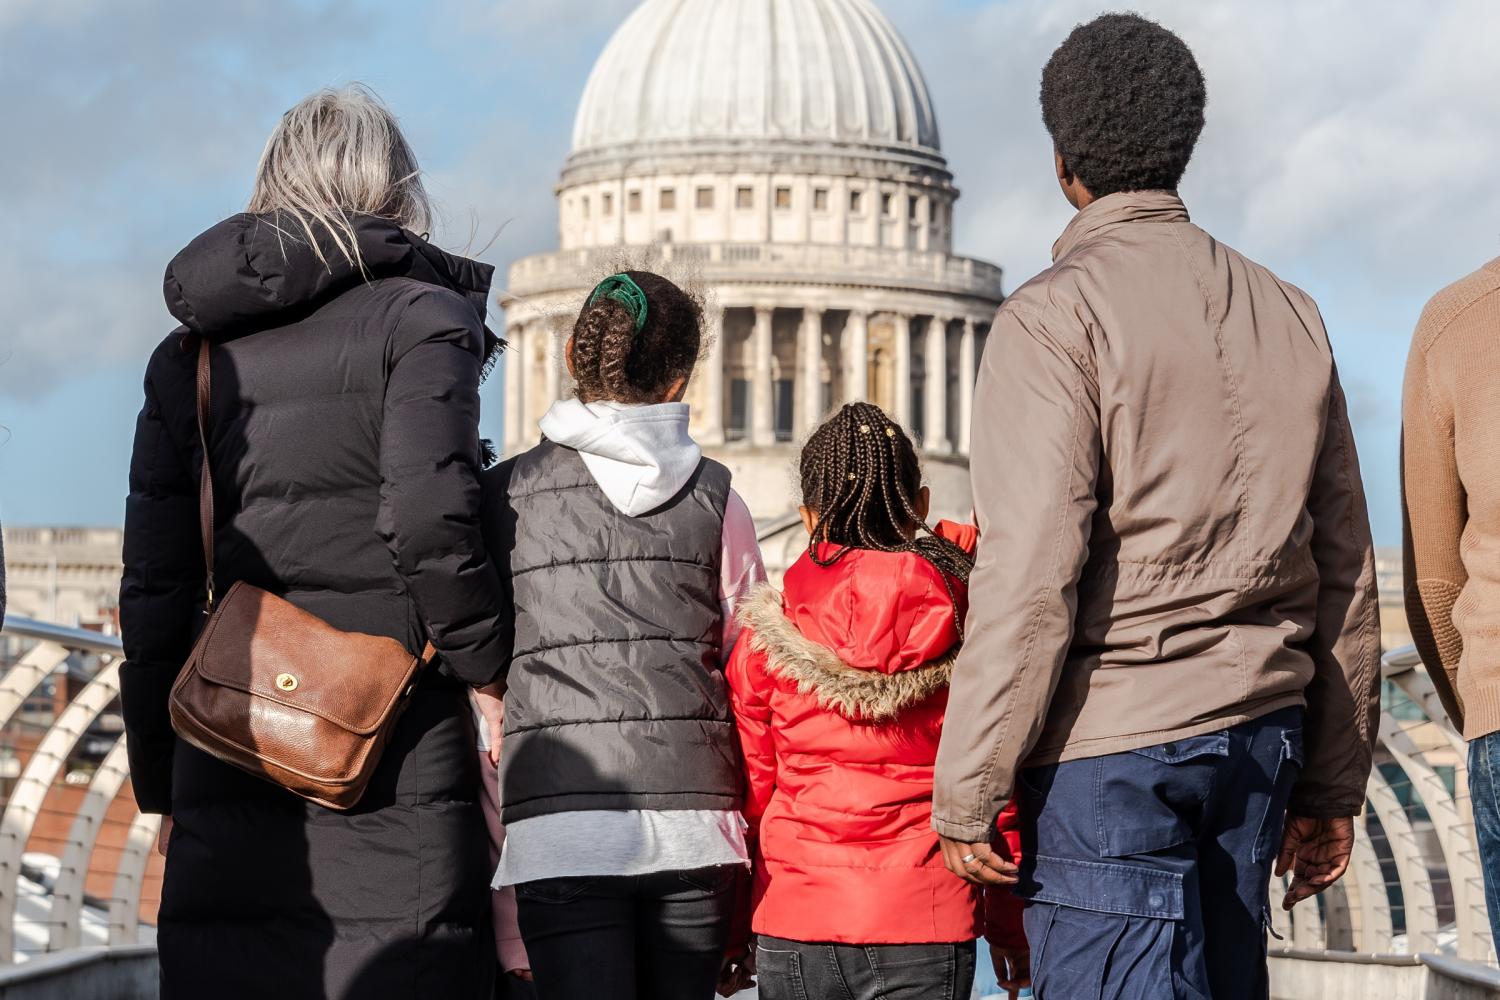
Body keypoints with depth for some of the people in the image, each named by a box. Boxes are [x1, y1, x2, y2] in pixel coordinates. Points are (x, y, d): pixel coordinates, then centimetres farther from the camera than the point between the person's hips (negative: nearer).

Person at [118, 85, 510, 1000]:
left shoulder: (190, 353, 15)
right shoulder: (417, 316, 0)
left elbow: (154, 589, 12)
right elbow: (429, 521, -14)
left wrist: (163, 787, 17)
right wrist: (492, 681, -2)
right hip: (395, 763, -4)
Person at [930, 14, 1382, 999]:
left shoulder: (1057, 316, -8)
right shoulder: (1289, 315, 13)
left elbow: (1029, 576, -16)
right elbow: (1346, 572, 13)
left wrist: (967, 791, -10)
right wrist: (1331, 785, 19)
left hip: (1110, 742, -7)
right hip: (1260, 731, 7)